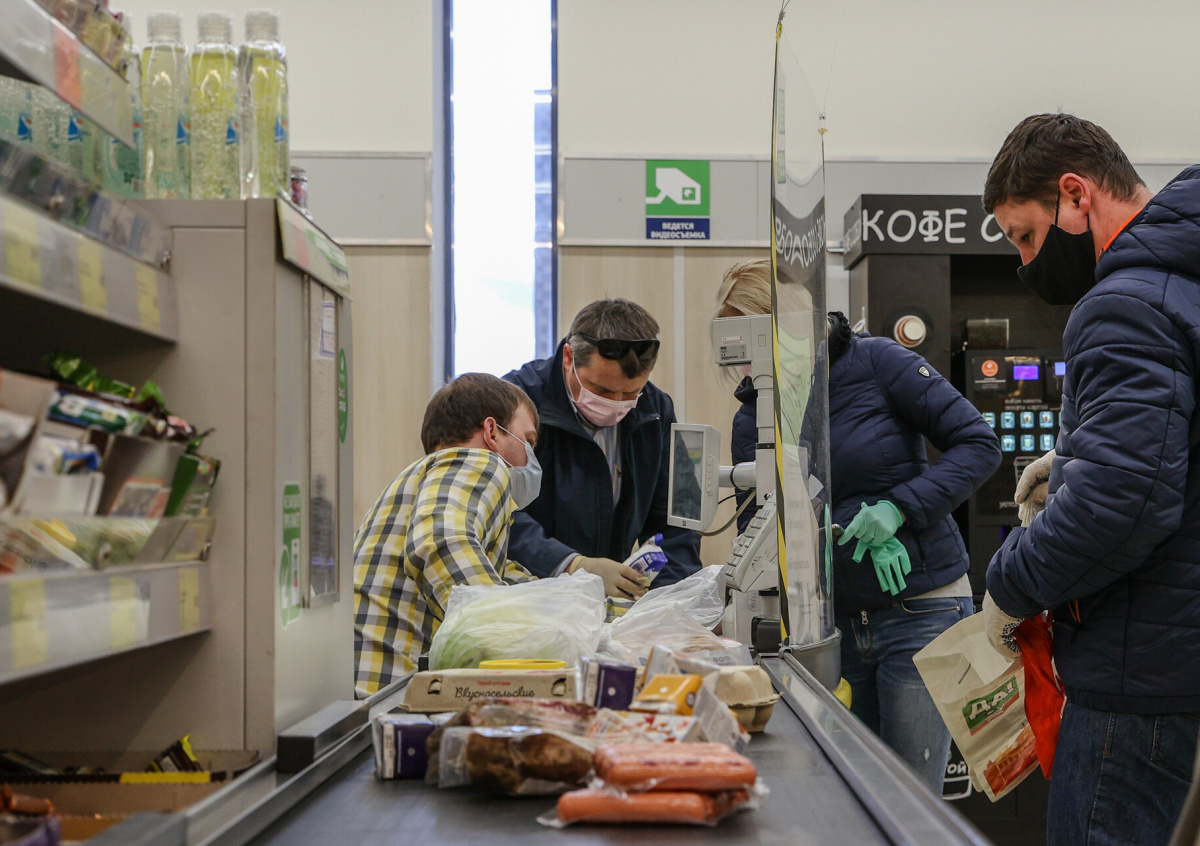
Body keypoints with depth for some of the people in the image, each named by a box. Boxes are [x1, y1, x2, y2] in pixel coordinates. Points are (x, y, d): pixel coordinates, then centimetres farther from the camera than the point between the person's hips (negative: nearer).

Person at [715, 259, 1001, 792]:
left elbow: (979, 444, -7)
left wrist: (899, 506, -19)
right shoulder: (752, 418, 8)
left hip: (919, 611, -5)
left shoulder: (876, 362, -7)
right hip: (834, 623, 5)